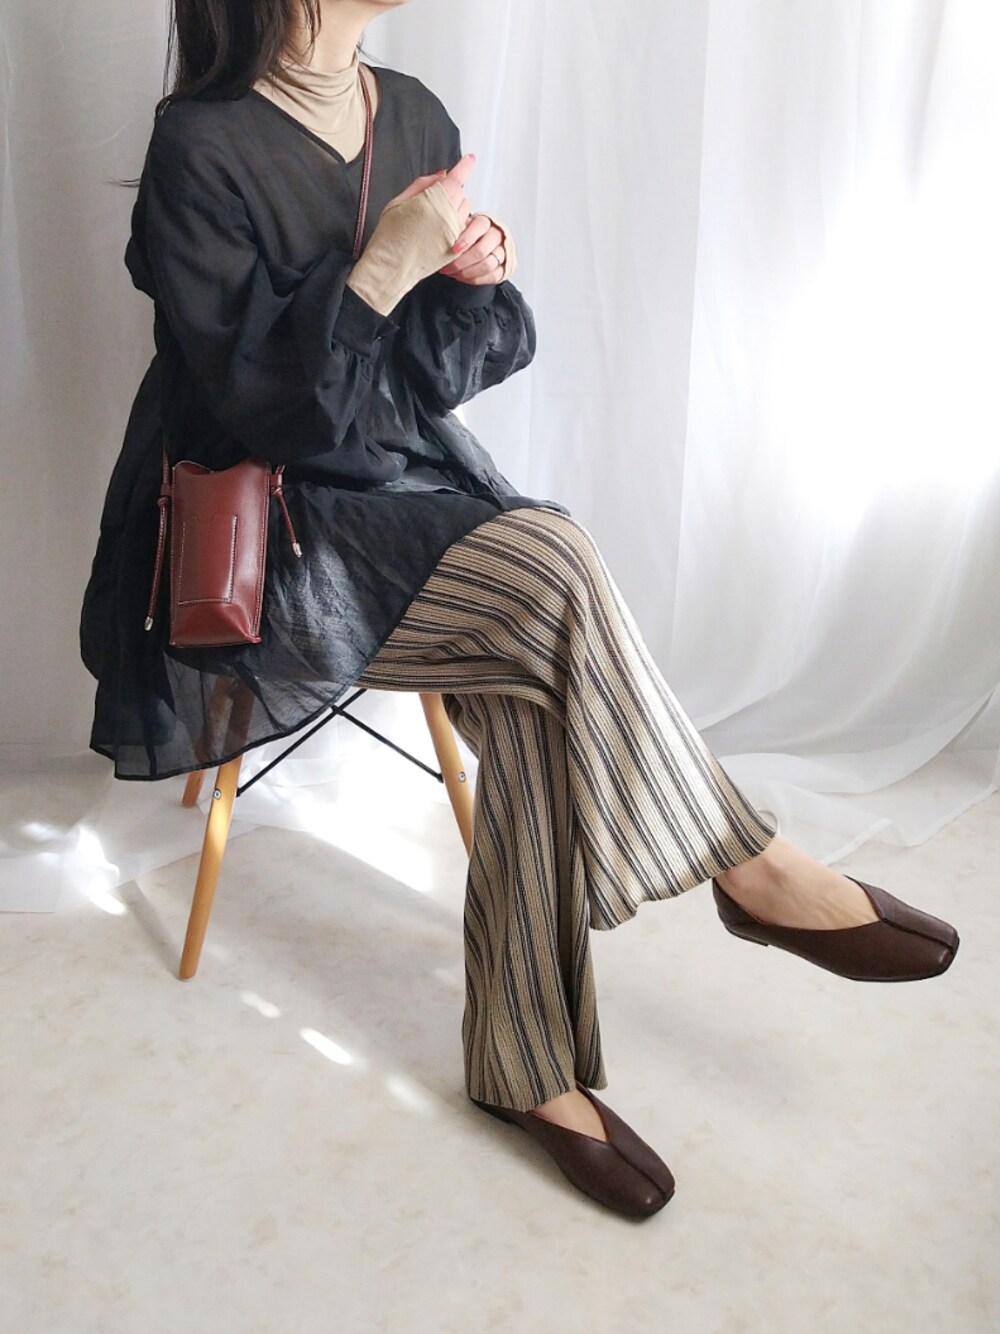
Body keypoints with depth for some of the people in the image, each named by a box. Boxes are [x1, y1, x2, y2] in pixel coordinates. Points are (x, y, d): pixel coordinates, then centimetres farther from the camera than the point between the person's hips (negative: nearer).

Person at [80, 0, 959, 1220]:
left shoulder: (414, 117, 8)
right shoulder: (202, 146, -10)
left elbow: (438, 374, 10)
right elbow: (241, 402, -15)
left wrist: (469, 282, -11)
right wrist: (385, 268, -21)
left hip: (412, 478, 5)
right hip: (269, 531, -5)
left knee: (533, 692, -21)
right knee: (553, 572, -28)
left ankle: (530, 1066, -10)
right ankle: (748, 867, -10)